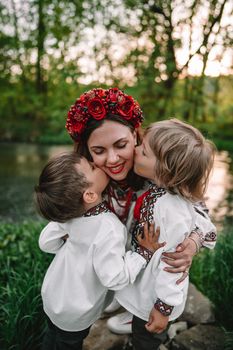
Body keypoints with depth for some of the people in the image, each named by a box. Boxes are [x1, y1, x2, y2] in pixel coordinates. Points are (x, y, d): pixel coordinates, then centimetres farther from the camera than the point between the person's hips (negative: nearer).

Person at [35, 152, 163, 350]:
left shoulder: (68, 213, -20)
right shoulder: (109, 230, -40)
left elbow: (46, 242, -8)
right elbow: (115, 278, -30)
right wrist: (145, 252, -23)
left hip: (53, 294, 4)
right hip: (74, 314, -4)